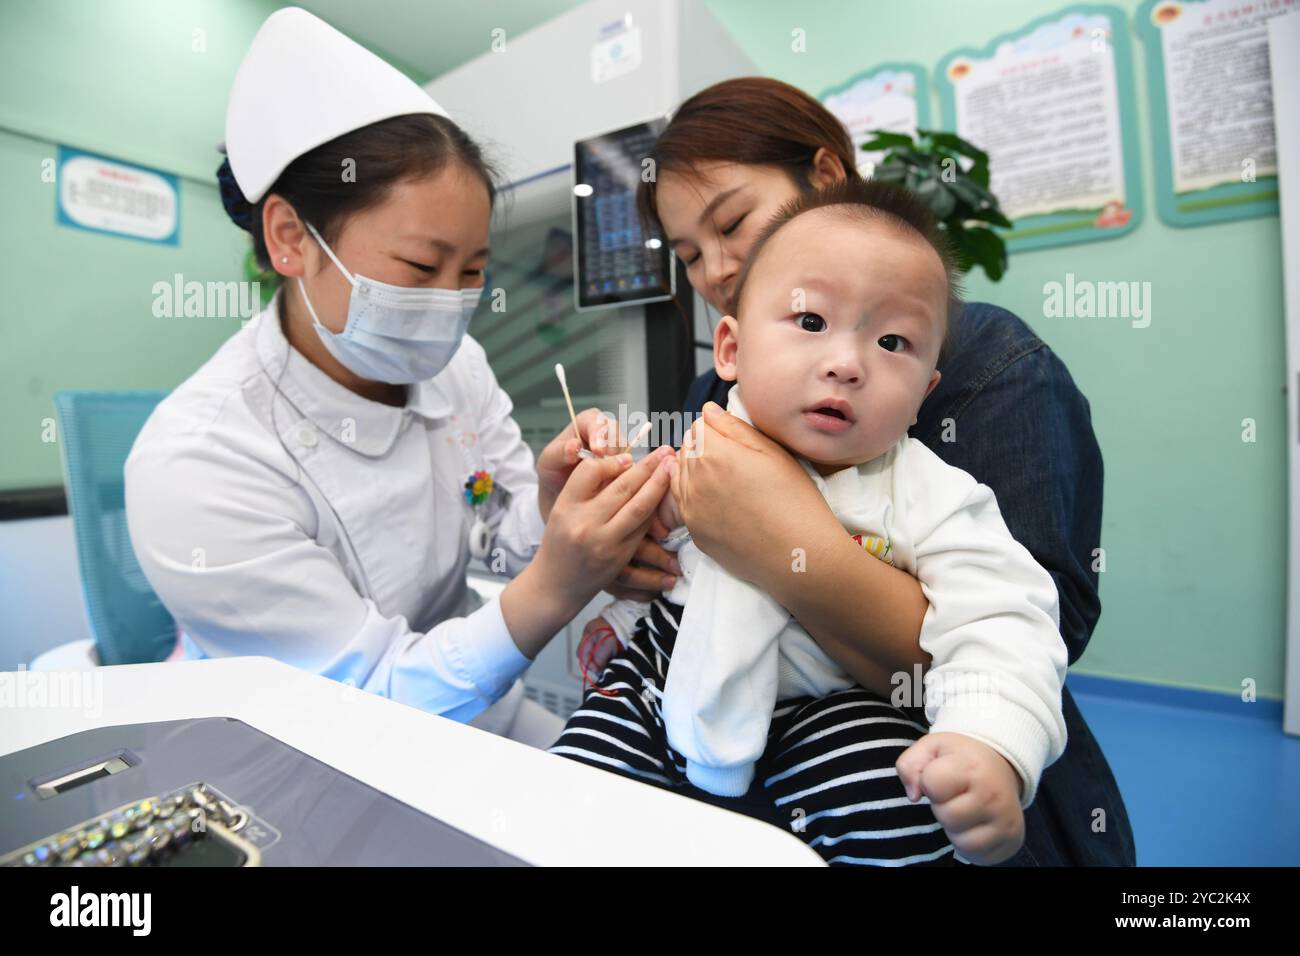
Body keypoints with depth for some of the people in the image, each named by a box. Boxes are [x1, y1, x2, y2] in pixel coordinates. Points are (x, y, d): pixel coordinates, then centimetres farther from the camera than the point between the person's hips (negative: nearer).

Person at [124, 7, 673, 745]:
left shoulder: (452, 362, -11)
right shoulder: (192, 466, -26)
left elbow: (511, 540, -3)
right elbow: (367, 702, -25)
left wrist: (554, 504, -26)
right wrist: (551, 593, -40)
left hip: (471, 699, 5)